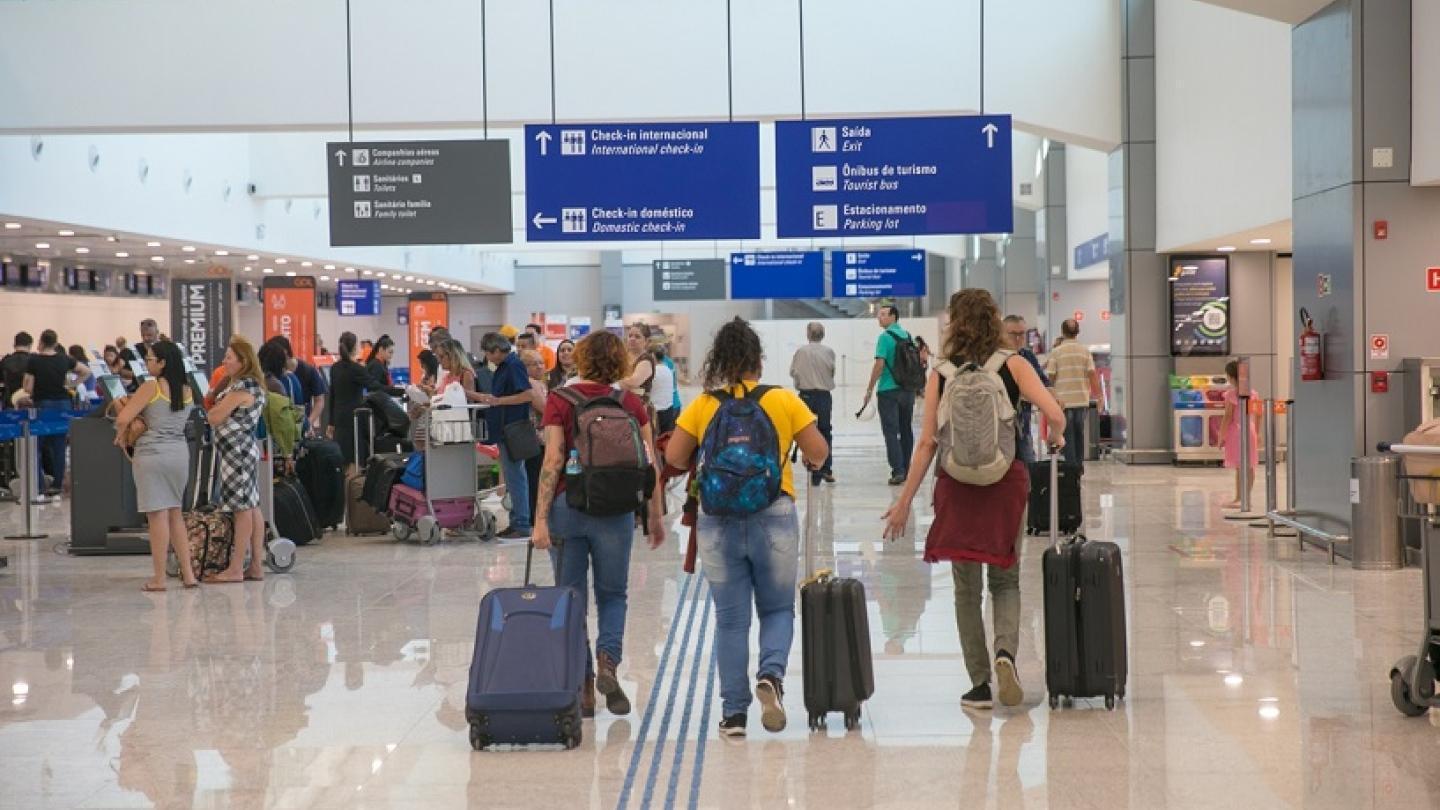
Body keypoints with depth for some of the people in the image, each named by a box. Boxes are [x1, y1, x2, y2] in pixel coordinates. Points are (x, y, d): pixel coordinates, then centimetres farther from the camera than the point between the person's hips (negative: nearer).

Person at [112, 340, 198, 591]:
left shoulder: (151, 387, -9)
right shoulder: (186, 391, 9)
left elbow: (122, 419, -12)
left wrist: (120, 436, 6)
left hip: (152, 454, -6)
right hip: (180, 451, 6)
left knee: (158, 514, -3)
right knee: (175, 514, 15)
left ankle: (159, 578, 1)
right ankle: (188, 573, 12)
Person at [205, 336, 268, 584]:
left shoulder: (240, 388, -16)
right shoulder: (253, 385, 16)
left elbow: (214, 418, -14)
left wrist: (210, 411, 4)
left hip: (237, 451, -10)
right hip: (246, 449, 10)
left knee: (242, 509, -7)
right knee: (252, 507, 9)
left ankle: (236, 569, -4)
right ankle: (256, 565, 12)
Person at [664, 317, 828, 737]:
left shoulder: (702, 406, -1)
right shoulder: (784, 400, -2)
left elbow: (673, 457, -2)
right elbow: (819, 453, 0)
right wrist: (808, 460, 22)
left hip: (718, 521, 1)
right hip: (774, 517, -1)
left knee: (730, 619, 10)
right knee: (778, 608, 15)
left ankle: (734, 712, 12)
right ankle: (771, 673, -12)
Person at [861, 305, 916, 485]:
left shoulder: (885, 337, -11)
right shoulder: (907, 336, 10)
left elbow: (879, 364, -17)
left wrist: (869, 389, -11)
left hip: (888, 391, -7)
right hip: (908, 389, 7)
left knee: (891, 431, -5)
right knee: (906, 430, 11)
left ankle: (898, 471, -12)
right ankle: (906, 470, 15)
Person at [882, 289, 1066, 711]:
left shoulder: (940, 375, -1)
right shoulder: (1013, 366, -2)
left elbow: (928, 442, -3)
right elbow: (1055, 415, -13)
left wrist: (904, 501, 2)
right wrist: (1056, 439, 11)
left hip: (956, 486, 0)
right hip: (1007, 479, 0)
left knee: (967, 588, 10)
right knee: (1005, 580, 15)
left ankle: (980, 685, 10)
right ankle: (1006, 650, -12)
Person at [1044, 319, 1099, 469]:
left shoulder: (1056, 351, -6)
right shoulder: (1085, 350, 1)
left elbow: (1050, 376, -5)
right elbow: (1092, 374, -2)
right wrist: (1096, 393, 7)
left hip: (1063, 400, -3)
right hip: (1082, 399, 3)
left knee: (1068, 435, 4)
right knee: (1079, 433, 15)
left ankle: (1071, 466, 2)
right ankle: (1079, 465, 19)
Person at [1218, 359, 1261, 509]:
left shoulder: (1231, 393, -12)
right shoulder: (1253, 392, 5)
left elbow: (1228, 417, -14)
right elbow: (1258, 415, 10)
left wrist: (1221, 436, -8)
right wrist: (1257, 433, 20)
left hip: (1235, 431, -6)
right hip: (1250, 430, 6)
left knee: (1239, 467, -5)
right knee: (1249, 466, 9)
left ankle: (1238, 499, -3)